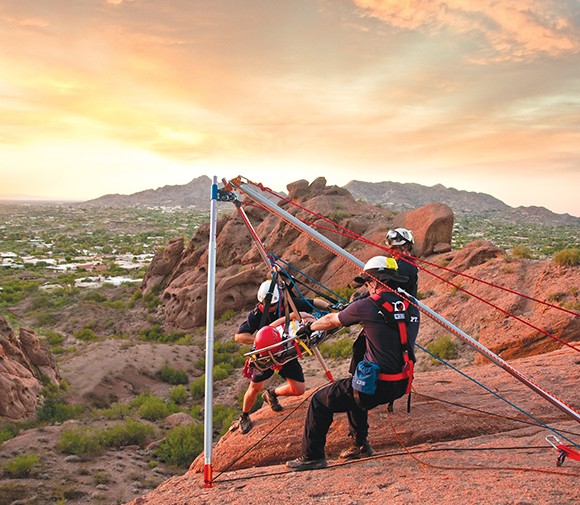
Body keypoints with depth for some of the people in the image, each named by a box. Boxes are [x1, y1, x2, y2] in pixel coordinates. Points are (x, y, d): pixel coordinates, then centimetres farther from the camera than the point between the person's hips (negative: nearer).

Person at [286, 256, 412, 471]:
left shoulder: (366, 306, -13)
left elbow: (331, 321, 5)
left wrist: (309, 327, 25)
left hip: (376, 385, -7)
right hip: (400, 384, 8)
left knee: (320, 402, 10)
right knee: (354, 393, 35)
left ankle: (312, 457, 17)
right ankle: (360, 445, 37)